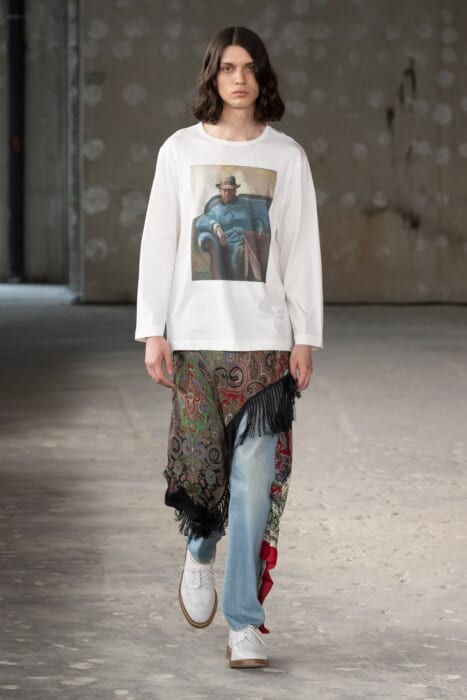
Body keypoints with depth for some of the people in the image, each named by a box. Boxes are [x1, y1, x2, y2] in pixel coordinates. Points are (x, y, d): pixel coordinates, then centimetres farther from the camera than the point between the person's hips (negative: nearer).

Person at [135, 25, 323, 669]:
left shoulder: (286, 155, 6)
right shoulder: (181, 150, 7)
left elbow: (303, 252, 6)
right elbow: (158, 245, 6)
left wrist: (306, 338, 1)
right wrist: (153, 332, -1)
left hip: (264, 340, 0)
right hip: (195, 337, 1)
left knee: (255, 481, -7)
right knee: (199, 464, 1)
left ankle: (245, 624, -3)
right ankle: (200, 555, 34)